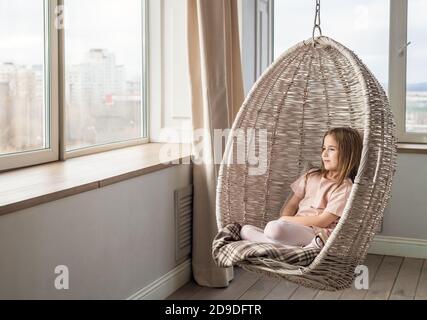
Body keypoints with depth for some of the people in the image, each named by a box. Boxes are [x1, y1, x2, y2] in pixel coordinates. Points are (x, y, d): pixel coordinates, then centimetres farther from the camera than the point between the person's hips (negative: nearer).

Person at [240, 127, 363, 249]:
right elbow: (291, 205, 17)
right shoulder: (312, 176, 19)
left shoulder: (345, 187, -4)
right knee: (246, 229, -12)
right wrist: (283, 221, -5)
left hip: (316, 232, -9)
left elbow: (323, 221, -10)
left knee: (274, 228, -36)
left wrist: (286, 220, -7)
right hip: (296, 228, 9)